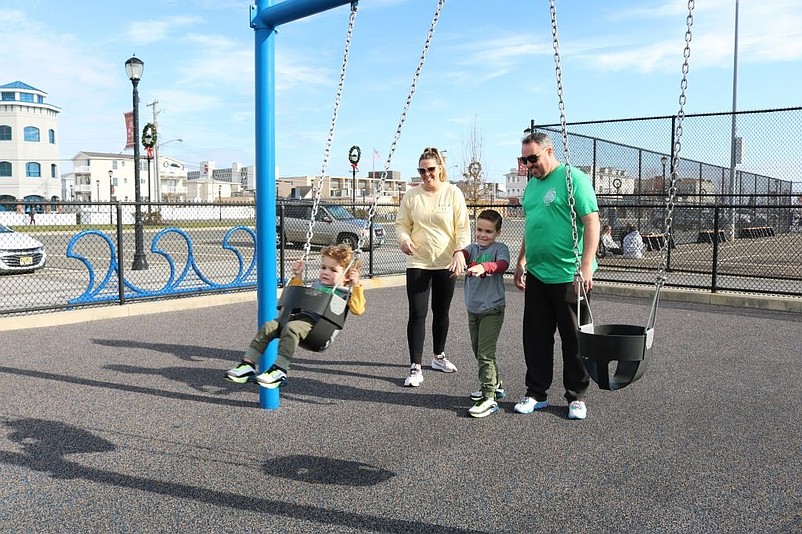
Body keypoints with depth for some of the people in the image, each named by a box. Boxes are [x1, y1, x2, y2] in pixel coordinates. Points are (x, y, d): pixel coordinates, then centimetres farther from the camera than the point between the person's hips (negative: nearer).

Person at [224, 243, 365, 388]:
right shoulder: (316, 284, 31)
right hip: (300, 316, 7)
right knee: (268, 326, -13)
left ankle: (280, 370, -36)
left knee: (291, 328, -35)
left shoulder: (344, 293, 10)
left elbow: (358, 309, -7)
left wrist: (356, 286, -11)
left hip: (319, 325, -7)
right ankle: (248, 365, -14)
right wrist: (297, 276, 37)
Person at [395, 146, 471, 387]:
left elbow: (463, 227, -4)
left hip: (446, 263, 1)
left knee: (441, 313, 14)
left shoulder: (453, 193, -2)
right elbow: (401, 223, 6)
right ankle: (415, 367, 0)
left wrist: (459, 251, -19)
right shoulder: (411, 195, 0)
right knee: (417, 314, -6)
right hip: (418, 263, 0)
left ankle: (439, 357, 33)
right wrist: (404, 238, -16)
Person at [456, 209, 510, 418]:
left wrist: (483, 267, -47)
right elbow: (463, 252, -15)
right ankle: (495, 385, 34)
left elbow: (502, 265, -27)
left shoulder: (500, 248, -7)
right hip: (473, 309, 7)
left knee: (485, 353, -11)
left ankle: (489, 397, -8)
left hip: (492, 309, -7)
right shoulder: (473, 248, 7)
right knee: (478, 351, 17)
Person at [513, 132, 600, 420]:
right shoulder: (531, 185, 15)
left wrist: (586, 265, -21)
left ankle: (576, 397, 18)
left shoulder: (573, 178, -9)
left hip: (568, 275, -7)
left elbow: (592, 221, -15)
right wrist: (521, 262, 21)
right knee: (535, 337, 10)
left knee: (574, 339, 5)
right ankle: (536, 393, 22)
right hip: (536, 275, 7)